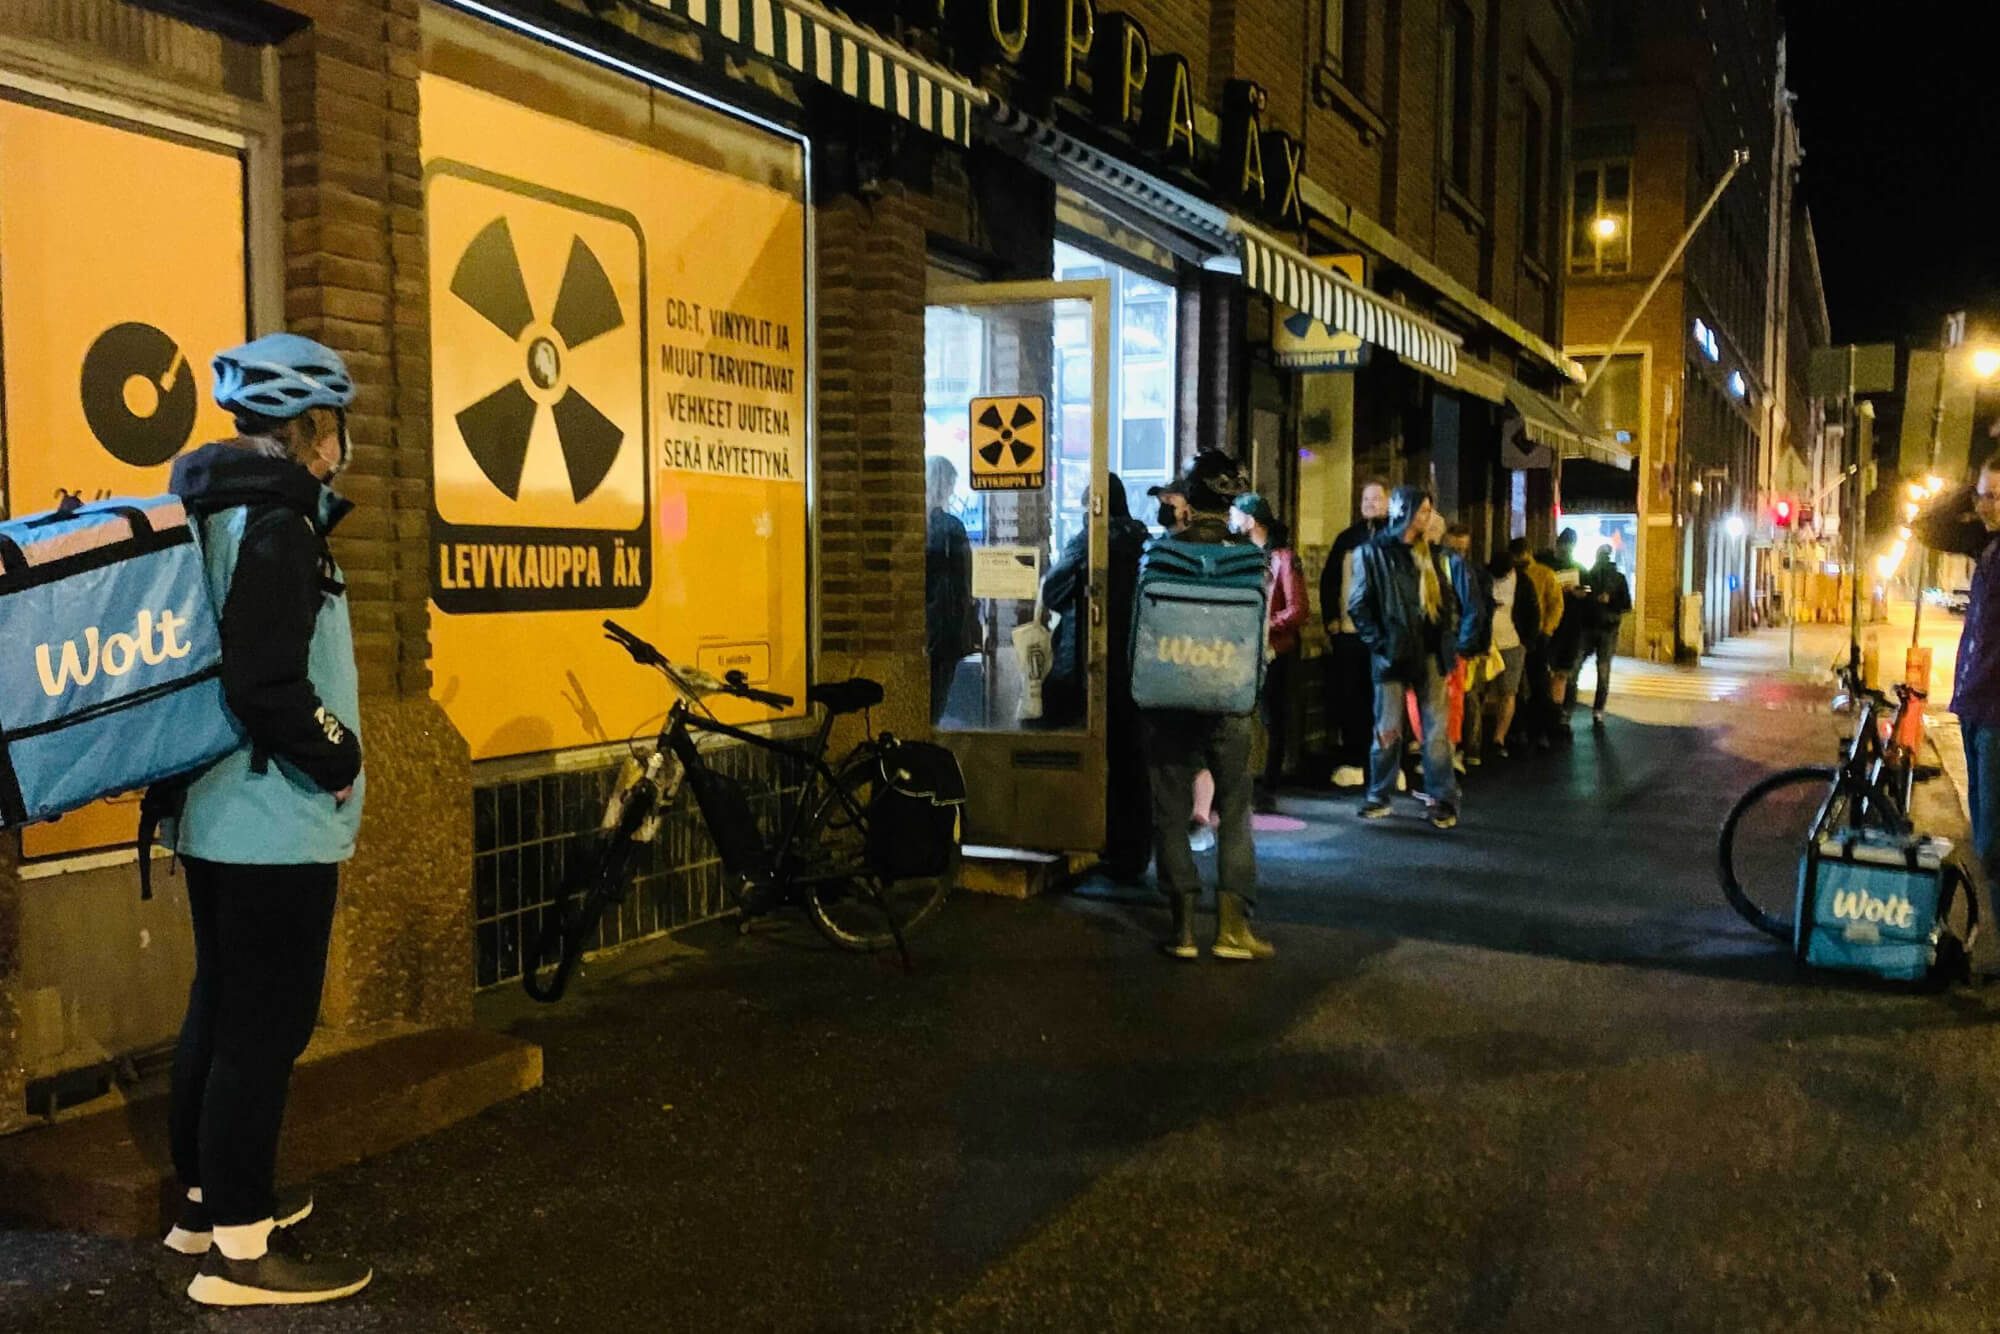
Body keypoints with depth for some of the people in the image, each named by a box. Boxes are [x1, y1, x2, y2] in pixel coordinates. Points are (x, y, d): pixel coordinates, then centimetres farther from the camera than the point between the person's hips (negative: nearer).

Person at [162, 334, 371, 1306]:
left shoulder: (217, 509, 12)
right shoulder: (276, 518, -18)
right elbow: (268, 683, -27)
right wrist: (337, 761, -13)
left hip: (218, 811, 10)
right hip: (273, 821, -10)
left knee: (219, 1011, 19)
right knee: (265, 1027, -2)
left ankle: (205, 1200, 33)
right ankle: (237, 1250, 7)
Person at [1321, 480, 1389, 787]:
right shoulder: (1348, 538, 13)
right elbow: (1328, 581, 12)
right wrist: (1330, 622, 4)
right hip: (1349, 630, 3)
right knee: (1349, 697, 4)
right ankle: (1351, 760, 11)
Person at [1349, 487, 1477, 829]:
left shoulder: (1430, 554, 14)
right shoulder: (1373, 552, -1)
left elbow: (1447, 597, 20)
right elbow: (1358, 605, -4)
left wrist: (1450, 635, 6)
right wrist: (1378, 641, -11)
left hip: (1430, 653, 4)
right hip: (1392, 654, -4)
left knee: (1436, 728, 2)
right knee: (1388, 729, 3)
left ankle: (1442, 799, 6)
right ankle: (1379, 797, 14)